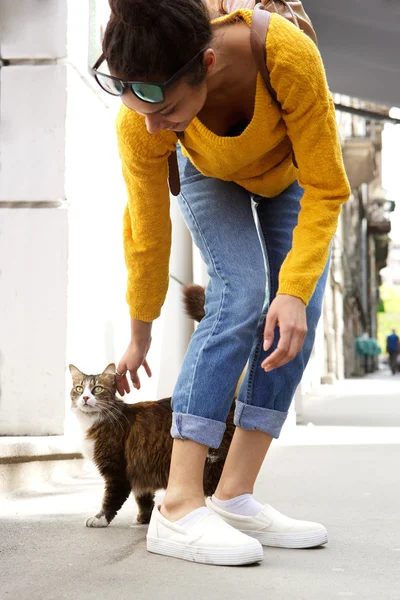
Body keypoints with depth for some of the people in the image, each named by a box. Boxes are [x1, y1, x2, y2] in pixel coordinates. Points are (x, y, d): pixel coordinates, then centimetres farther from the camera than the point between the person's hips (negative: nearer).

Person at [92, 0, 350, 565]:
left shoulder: (288, 54, -44)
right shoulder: (140, 122, -36)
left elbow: (325, 189, -32)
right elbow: (147, 231, -20)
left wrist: (296, 291, -41)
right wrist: (140, 335, -7)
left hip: (291, 172, 1)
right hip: (212, 179, -1)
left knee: (298, 315, -15)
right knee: (241, 297, -24)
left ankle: (235, 497, -10)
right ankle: (179, 507, -27)